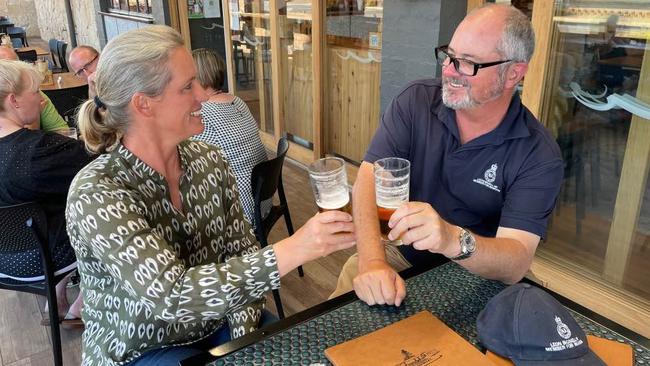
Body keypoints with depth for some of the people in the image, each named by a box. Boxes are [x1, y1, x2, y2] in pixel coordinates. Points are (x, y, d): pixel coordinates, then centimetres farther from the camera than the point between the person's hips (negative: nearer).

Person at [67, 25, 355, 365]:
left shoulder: (210, 160, -8)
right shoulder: (95, 194, -24)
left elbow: (239, 252, -2)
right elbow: (170, 295, -33)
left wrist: (244, 337, -14)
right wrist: (292, 251, -39)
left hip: (217, 326, 5)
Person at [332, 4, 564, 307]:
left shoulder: (539, 155, -14)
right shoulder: (414, 102, -8)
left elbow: (517, 263, -24)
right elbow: (368, 180, -17)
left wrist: (453, 240, -45)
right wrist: (372, 262, -33)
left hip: (475, 277, 0)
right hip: (399, 256, 1)